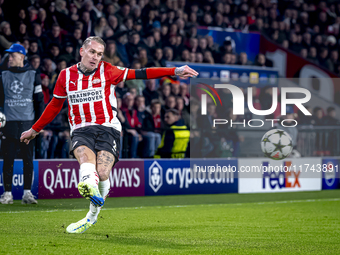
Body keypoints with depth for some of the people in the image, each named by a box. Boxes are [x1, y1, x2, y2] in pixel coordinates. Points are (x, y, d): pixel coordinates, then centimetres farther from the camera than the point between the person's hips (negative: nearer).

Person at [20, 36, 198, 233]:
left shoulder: (107, 71, 6)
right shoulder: (66, 76, 12)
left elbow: (139, 74, 6)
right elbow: (55, 106, 25)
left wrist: (175, 71, 0)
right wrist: (35, 130, 31)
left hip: (107, 128, -1)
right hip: (81, 130, 1)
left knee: (102, 173, -21)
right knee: (86, 159, -32)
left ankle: (92, 216, -1)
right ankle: (90, 186, -65)